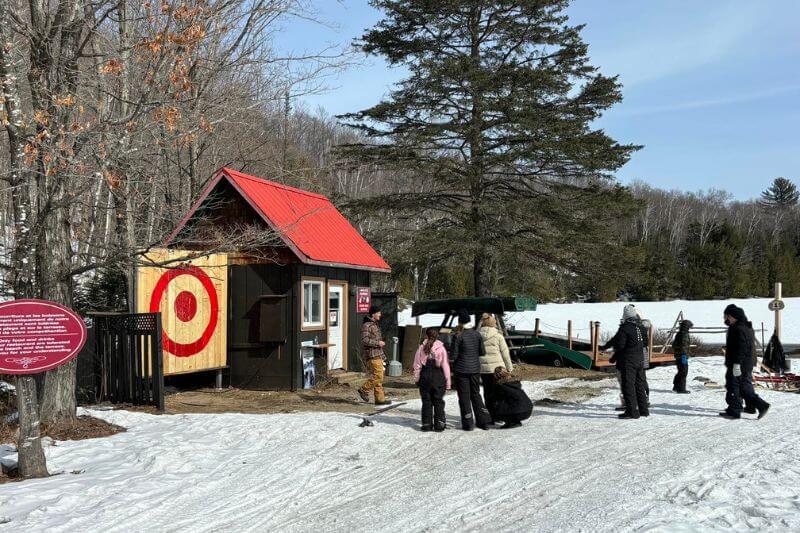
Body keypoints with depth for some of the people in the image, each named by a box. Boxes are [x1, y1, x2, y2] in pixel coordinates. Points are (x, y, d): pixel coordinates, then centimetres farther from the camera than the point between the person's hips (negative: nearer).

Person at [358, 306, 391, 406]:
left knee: (378, 377, 8)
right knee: (378, 376, -13)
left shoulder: (374, 324, 18)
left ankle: (380, 399, 10)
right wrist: (378, 343, -17)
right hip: (372, 355, -10)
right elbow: (364, 340, -21)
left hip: (378, 354, 10)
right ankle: (363, 389, 1)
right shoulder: (366, 325, -12)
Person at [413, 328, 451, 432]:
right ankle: (439, 424, 7)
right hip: (438, 377, -1)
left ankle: (426, 424, 9)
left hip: (425, 377, 1)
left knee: (426, 402, 8)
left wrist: (416, 379, 8)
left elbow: (417, 365, -1)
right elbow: (445, 366, -4)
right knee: (438, 402, 7)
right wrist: (448, 382, 1)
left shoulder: (421, 348, -3)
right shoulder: (441, 348, -5)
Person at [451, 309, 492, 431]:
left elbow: (454, 355, -14)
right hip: (475, 368, 5)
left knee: (464, 396, 4)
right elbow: (483, 352, 4)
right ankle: (484, 421, 15)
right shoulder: (477, 334, 0)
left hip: (461, 369, -5)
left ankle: (468, 424, 6)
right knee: (476, 394, 17)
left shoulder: (458, 336, -13)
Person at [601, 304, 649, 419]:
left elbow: (620, 345, -16)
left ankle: (632, 411, -5)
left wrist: (614, 358, 0)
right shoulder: (641, 327, 9)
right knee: (640, 385, 16)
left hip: (628, 361, -8)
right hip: (640, 360, 8)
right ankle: (643, 409, 23)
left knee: (628, 386, -3)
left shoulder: (625, 328, -15)